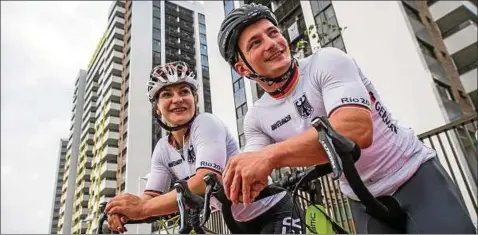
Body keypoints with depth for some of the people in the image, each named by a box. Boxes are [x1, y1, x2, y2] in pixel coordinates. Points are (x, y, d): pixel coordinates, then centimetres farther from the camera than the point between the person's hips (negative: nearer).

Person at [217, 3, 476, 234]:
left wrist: (271, 155, -44)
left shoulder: (326, 61, -19)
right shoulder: (257, 118, -5)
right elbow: (243, 178, -9)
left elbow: (357, 130, -36)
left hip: (417, 177, -3)